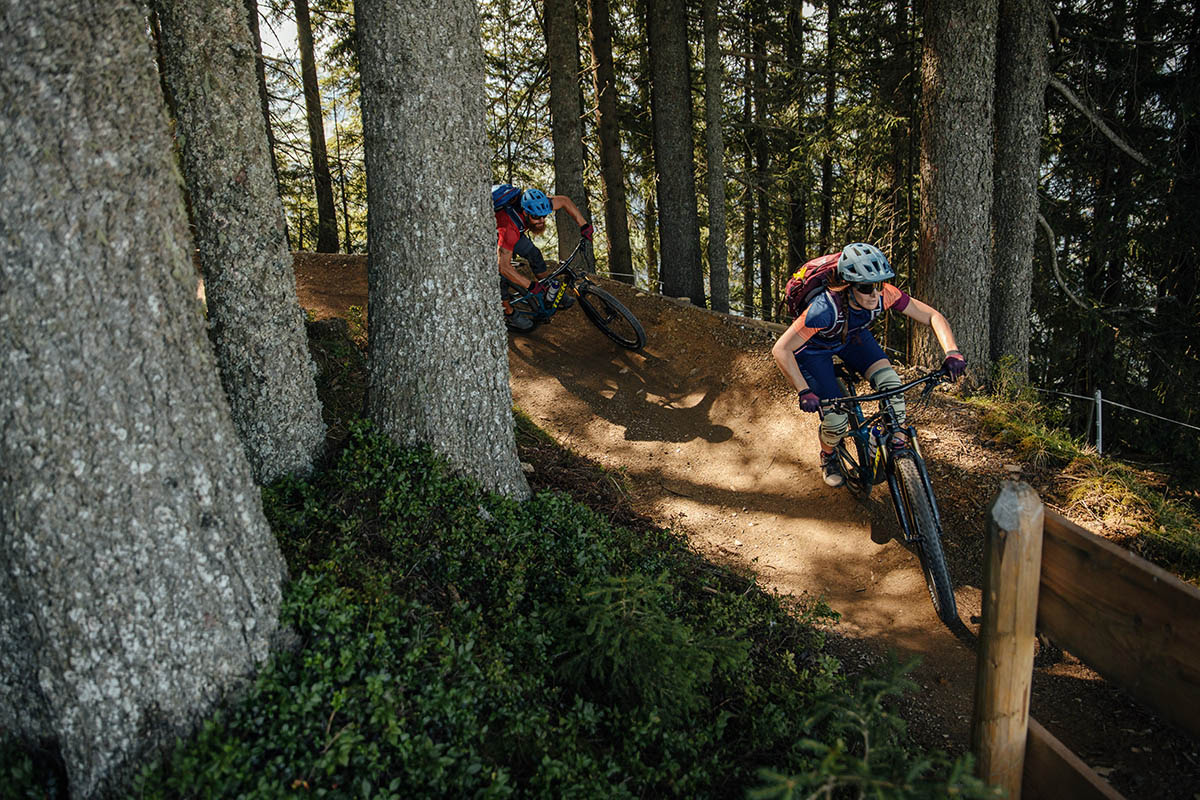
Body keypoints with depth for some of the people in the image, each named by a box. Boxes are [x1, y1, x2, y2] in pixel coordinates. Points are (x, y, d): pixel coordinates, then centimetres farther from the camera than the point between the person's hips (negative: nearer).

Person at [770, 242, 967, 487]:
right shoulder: (826, 308, -41)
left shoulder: (884, 294, -29)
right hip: (814, 349, -4)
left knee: (891, 384, -20)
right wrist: (805, 392, -43)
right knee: (836, 419, -11)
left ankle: (897, 448, 1)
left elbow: (933, 316, -19)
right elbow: (781, 350, -38)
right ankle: (828, 458, 23)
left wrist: (952, 352, -35)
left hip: (852, 337, 4)